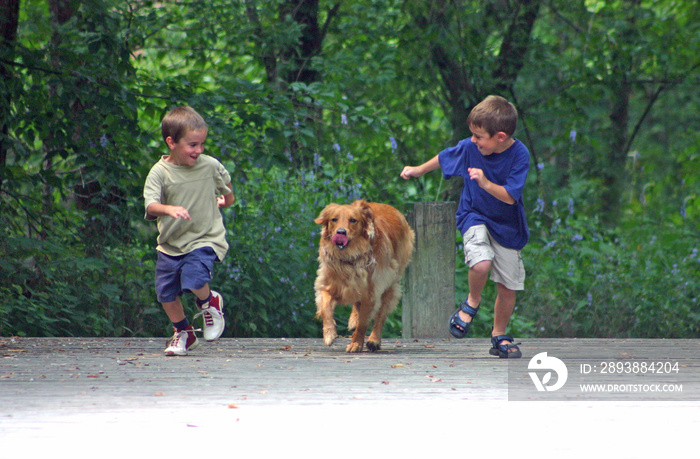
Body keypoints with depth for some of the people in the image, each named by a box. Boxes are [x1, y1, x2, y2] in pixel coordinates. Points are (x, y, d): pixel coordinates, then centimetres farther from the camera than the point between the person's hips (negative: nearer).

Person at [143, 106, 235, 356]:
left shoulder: (210, 166, -4)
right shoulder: (160, 172, -10)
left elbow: (225, 183, 20)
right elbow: (150, 204, -24)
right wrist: (169, 209, -42)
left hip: (204, 240, -2)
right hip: (171, 243, 2)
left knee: (193, 278, -25)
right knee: (166, 291, 6)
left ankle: (209, 302, 11)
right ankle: (183, 332, 31)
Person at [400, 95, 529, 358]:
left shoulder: (519, 155, -20)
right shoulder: (469, 148, -13)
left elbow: (510, 197, -24)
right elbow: (444, 158, 8)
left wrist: (486, 183, -40)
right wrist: (419, 170, 23)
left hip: (507, 226, 0)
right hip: (475, 216, 0)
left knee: (508, 287, 3)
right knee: (481, 263, -29)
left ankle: (499, 337, 25)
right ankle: (472, 302, 1)